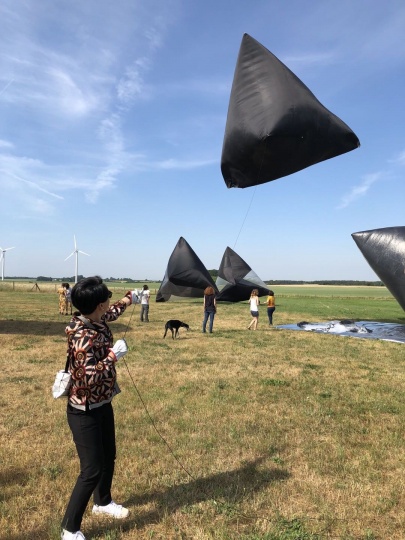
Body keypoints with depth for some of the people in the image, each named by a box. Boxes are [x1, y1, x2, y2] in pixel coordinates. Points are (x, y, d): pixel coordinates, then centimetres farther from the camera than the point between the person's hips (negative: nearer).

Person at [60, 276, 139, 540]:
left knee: (108, 457, 24)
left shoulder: (98, 321, -4)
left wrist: (129, 298, 32)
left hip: (103, 405, 9)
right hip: (85, 412, -9)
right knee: (92, 470, 0)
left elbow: (112, 313, 21)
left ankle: (103, 502, 49)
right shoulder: (82, 336, -31)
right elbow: (90, 377, -37)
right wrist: (114, 355, -27)